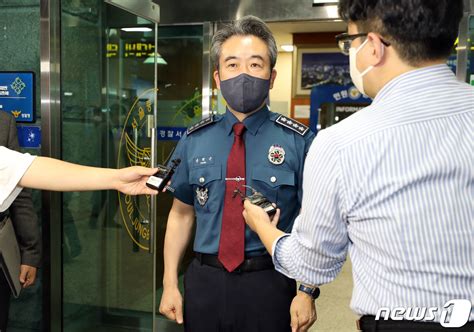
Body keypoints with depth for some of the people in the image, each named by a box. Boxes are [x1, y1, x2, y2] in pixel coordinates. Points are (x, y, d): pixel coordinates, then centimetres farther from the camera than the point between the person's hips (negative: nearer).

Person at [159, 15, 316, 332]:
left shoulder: (298, 141, -7)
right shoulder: (194, 140, 1)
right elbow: (181, 214, 6)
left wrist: (307, 292, -11)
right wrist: (170, 284, 3)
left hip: (270, 284, -2)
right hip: (204, 282, 3)